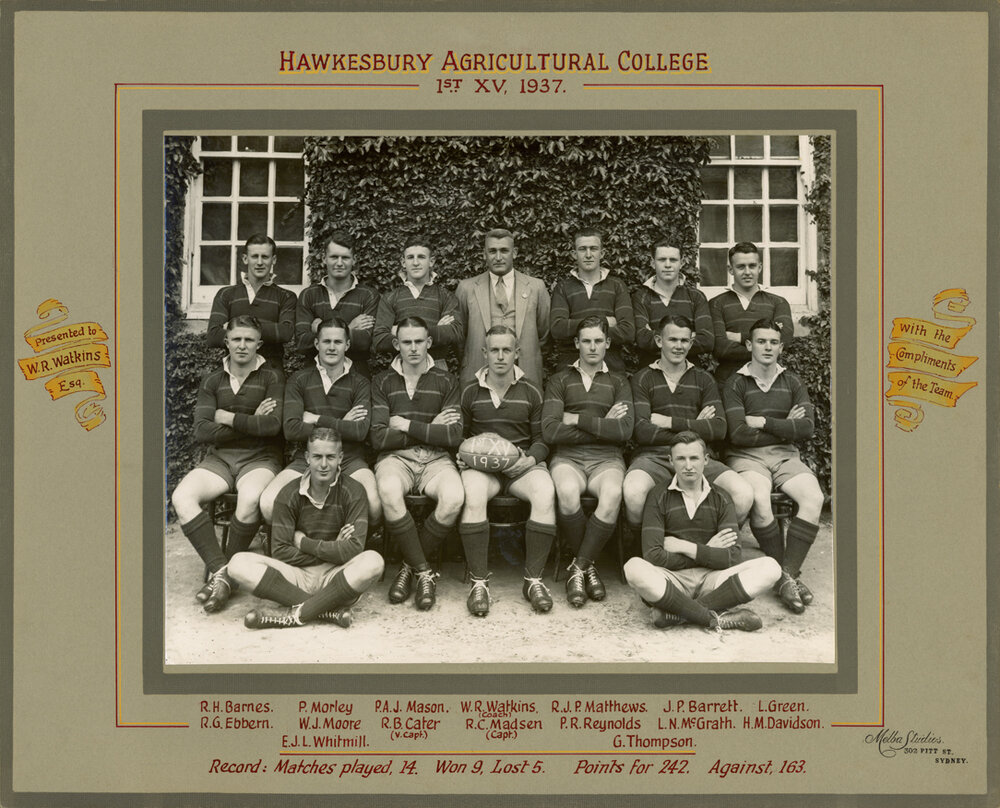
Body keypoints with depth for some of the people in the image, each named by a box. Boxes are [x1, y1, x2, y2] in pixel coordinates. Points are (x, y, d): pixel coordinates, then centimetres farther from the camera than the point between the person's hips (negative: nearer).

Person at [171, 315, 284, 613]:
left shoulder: (272, 377, 3)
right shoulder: (212, 381, 12)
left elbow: (272, 425, -12)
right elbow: (201, 431, -1)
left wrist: (226, 417, -6)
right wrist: (250, 422, -8)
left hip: (260, 458, -3)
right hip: (219, 458, 3)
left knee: (249, 500, -37)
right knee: (182, 497, -26)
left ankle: (225, 572, -17)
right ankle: (219, 570, -25)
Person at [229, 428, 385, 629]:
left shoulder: (353, 492, -4)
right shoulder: (289, 494, 0)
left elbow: (354, 549, -15)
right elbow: (280, 551, -6)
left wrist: (304, 543, -8)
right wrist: (331, 550, -10)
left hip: (335, 575, -2)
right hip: (298, 575, 2)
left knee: (372, 562, -34)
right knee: (239, 564, -23)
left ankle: (293, 614, -27)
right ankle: (329, 609, -29)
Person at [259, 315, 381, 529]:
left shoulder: (359, 384, 7)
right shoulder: (299, 381, 8)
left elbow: (360, 431, -10)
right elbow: (291, 430, -7)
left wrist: (317, 420, -7)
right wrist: (341, 425, -7)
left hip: (350, 461, -1)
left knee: (374, 505, -32)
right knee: (268, 504, -27)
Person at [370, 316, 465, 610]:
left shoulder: (445, 381, 9)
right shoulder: (383, 382, 8)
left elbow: (454, 436, -3)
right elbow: (379, 438, -4)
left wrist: (408, 426, -6)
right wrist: (431, 429, -5)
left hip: (435, 459, 1)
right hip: (395, 457, -1)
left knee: (454, 497, -32)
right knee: (389, 492, -36)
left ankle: (410, 567, -11)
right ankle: (424, 572, -21)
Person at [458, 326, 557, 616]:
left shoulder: (530, 391, 9)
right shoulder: (470, 392, 9)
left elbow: (541, 438, 12)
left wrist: (531, 459, -9)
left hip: (523, 463, 1)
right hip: (481, 464, 0)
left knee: (546, 493, -34)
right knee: (473, 497, -37)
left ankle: (533, 579, -22)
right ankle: (479, 582, -27)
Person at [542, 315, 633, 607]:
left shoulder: (618, 382, 18)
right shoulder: (560, 380, 15)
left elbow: (624, 430, -1)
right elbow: (550, 431, -2)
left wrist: (578, 420, -3)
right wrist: (602, 425, -2)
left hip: (607, 458, 1)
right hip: (567, 456, -1)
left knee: (612, 494, -34)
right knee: (567, 493, -36)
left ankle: (578, 568, -20)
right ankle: (588, 565, -13)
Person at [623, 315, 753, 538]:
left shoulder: (703, 380, 17)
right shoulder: (643, 379, 8)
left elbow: (718, 429, 3)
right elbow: (641, 432, -7)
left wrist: (670, 423, -4)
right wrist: (694, 428, -1)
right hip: (653, 456, -2)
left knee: (744, 494, -24)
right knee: (633, 493, -37)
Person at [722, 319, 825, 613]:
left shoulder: (792, 382, 14)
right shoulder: (736, 384, 2)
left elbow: (806, 427, -1)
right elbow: (738, 434, -11)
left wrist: (764, 422, -7)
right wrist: (784, 427, -1)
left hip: (784, 455, 4)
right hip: (747, 456, -3)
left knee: (814, 498, -26)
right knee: (759, 501, -34)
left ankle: (788, 574, -23)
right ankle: (786, 575, -20)